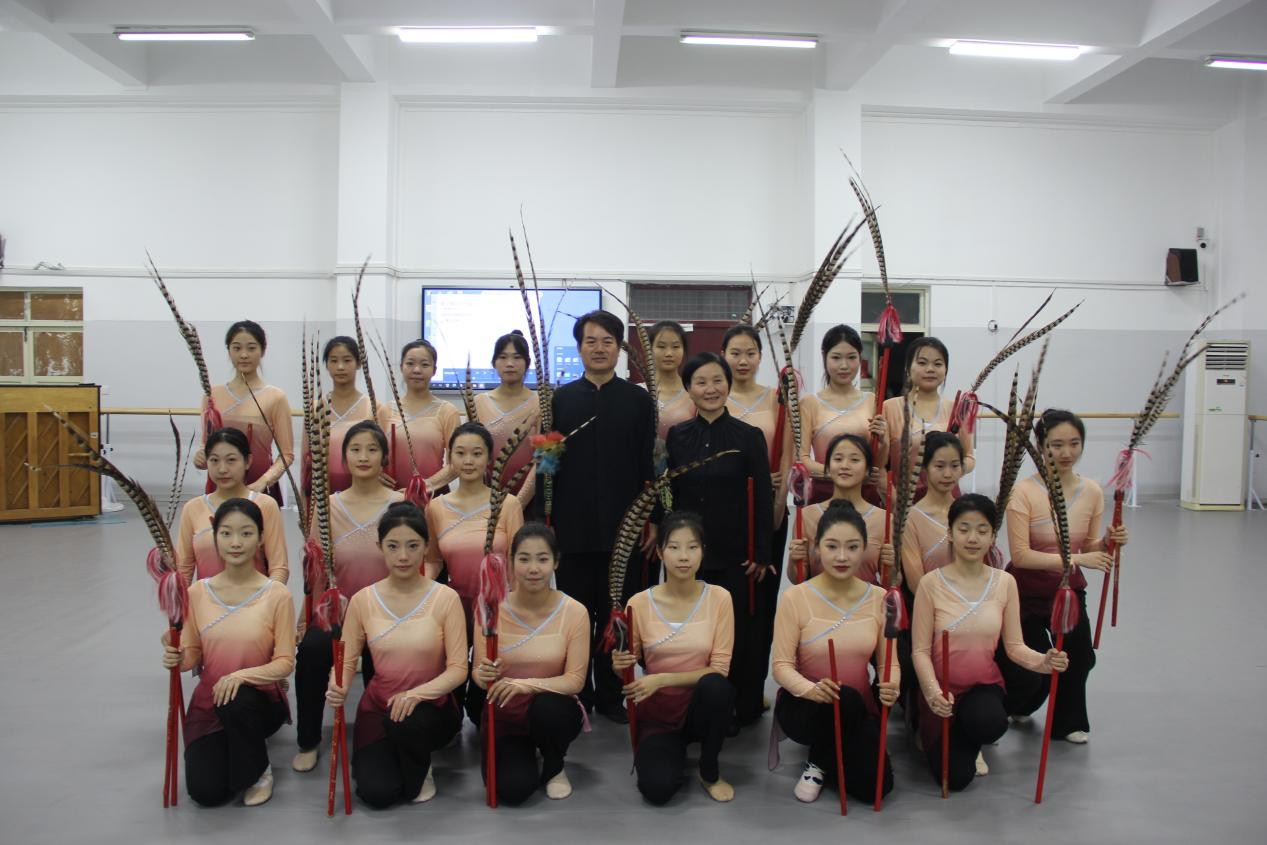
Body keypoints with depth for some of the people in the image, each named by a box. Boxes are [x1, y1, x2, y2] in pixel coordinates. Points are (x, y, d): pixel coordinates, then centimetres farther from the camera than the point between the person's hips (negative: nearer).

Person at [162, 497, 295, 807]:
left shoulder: (277, 595, -12)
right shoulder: (198, 592, -3)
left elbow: (285, 662, -11)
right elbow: (191, 654, 4)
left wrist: (242, 676, -27)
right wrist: (176, 659, -19)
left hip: (260, 700, -2)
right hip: (208, 701, 2)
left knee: (237, 701, -38)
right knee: (206, 792, -15)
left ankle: (258, 769, -6)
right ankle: (226, 746, 21)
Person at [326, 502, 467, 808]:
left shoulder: (445, 598, -12)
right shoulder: (362, 600, -4)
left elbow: (458, 669, -14)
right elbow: (346, 660, -2)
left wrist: (417, 694, -31)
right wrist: (338, 689, -25)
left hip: (430, 706, -2)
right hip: (378, 706, 2)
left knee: (407, 722, -36)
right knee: (377, 793, -17)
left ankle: (419, 773, 0)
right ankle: (377, 755, 20)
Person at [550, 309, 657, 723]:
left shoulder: (639, 401, 5)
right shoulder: (559, 399, 7)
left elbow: (651, 465, 3)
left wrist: (653, 520, -3)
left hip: (624, 528, 0)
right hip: (573, 528, 1)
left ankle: (611, 695, 20)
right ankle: (577, 695, 20)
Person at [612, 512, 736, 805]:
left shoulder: (718, 598, -9)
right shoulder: (640, 603, -9)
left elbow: (719, 669, -13)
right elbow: (628, 668, 4)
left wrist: (662, 679, -23)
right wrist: (620, 666, -20)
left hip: (701, 703, 0)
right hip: (657, 708, 0)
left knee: (716, 686, -35)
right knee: (657, 789, -25)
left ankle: (710, 771, -6)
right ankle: (674, 750, 14)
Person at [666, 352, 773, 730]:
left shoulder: (749, 436, -3)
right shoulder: (677, 435, 5)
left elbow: (763, 500, -4)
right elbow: (668, 494, 9)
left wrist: (762, 554, -8)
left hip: (735, 554, -2)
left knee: (735, 631, 4)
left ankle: (738, 708, 20)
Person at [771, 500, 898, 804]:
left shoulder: (878, 598, -3)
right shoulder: (795, 598, -14)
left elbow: (888, 661, -2)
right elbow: (782, 666, -14)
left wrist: (891, 686, -26)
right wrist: (810, 689, -35)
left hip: (858, 709, 4)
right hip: (803, 704, -4)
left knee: (875, 786, -14)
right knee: (846, 698, -36)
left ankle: (827, 760, 22)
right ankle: (818, 763, -3)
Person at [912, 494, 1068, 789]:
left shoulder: (1004, 582, -3)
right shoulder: (932, 583, -12)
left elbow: (1014, 645, -2)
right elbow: (920, 650, -11)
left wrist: (1042, 661, -23)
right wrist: (933, 692, -28)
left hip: (984, 685, 2)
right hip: (943, 689, -2)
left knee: (989, 722, -34)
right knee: (955, 777, -13)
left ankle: (967, 744, 7)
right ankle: (931, 734, 23)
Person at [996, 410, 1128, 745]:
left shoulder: (1092, 491, -3)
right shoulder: (1023, 491, -19)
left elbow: (1088, 550, 6)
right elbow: (1020, 556, -23)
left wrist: (1108, 543, -16)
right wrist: (1076, 559, -29)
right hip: (1025, 592, -4)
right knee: (1028, 676, -4)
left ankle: (1068, 721, 27)